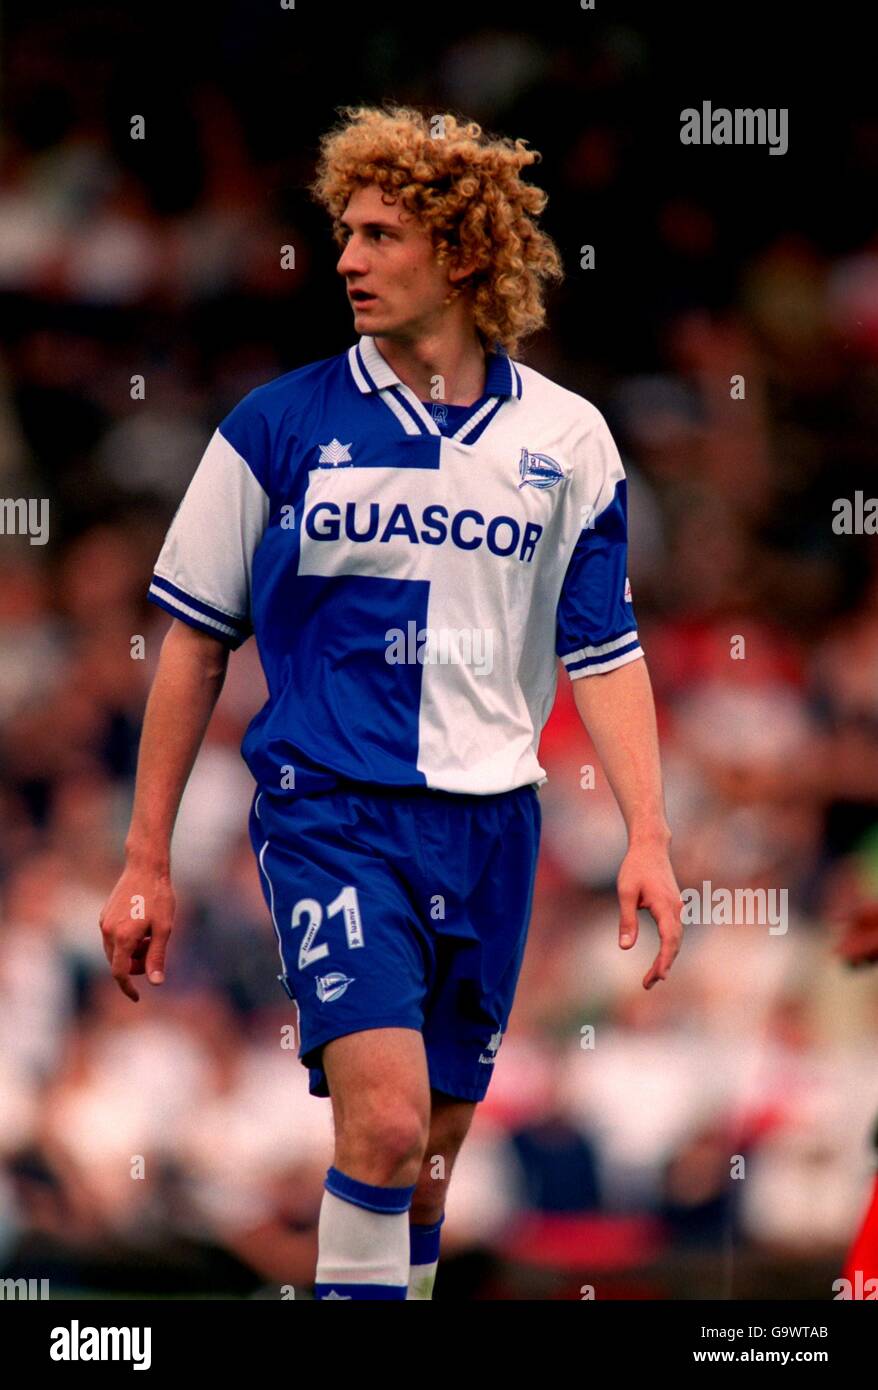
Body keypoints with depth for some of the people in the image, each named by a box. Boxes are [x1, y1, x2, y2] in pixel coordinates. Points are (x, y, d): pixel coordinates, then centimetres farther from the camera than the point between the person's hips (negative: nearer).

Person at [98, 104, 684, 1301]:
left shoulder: (565, 438, 4)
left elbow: (604, 652, 8)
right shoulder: (279, 426, -1)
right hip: (329, 807, -3)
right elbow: (196, 641, 4)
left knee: (430, 1153, 8)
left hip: (489, 820, 3)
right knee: (384, 1117, -20)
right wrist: (146, 862, 3)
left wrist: (648, 839, -4)